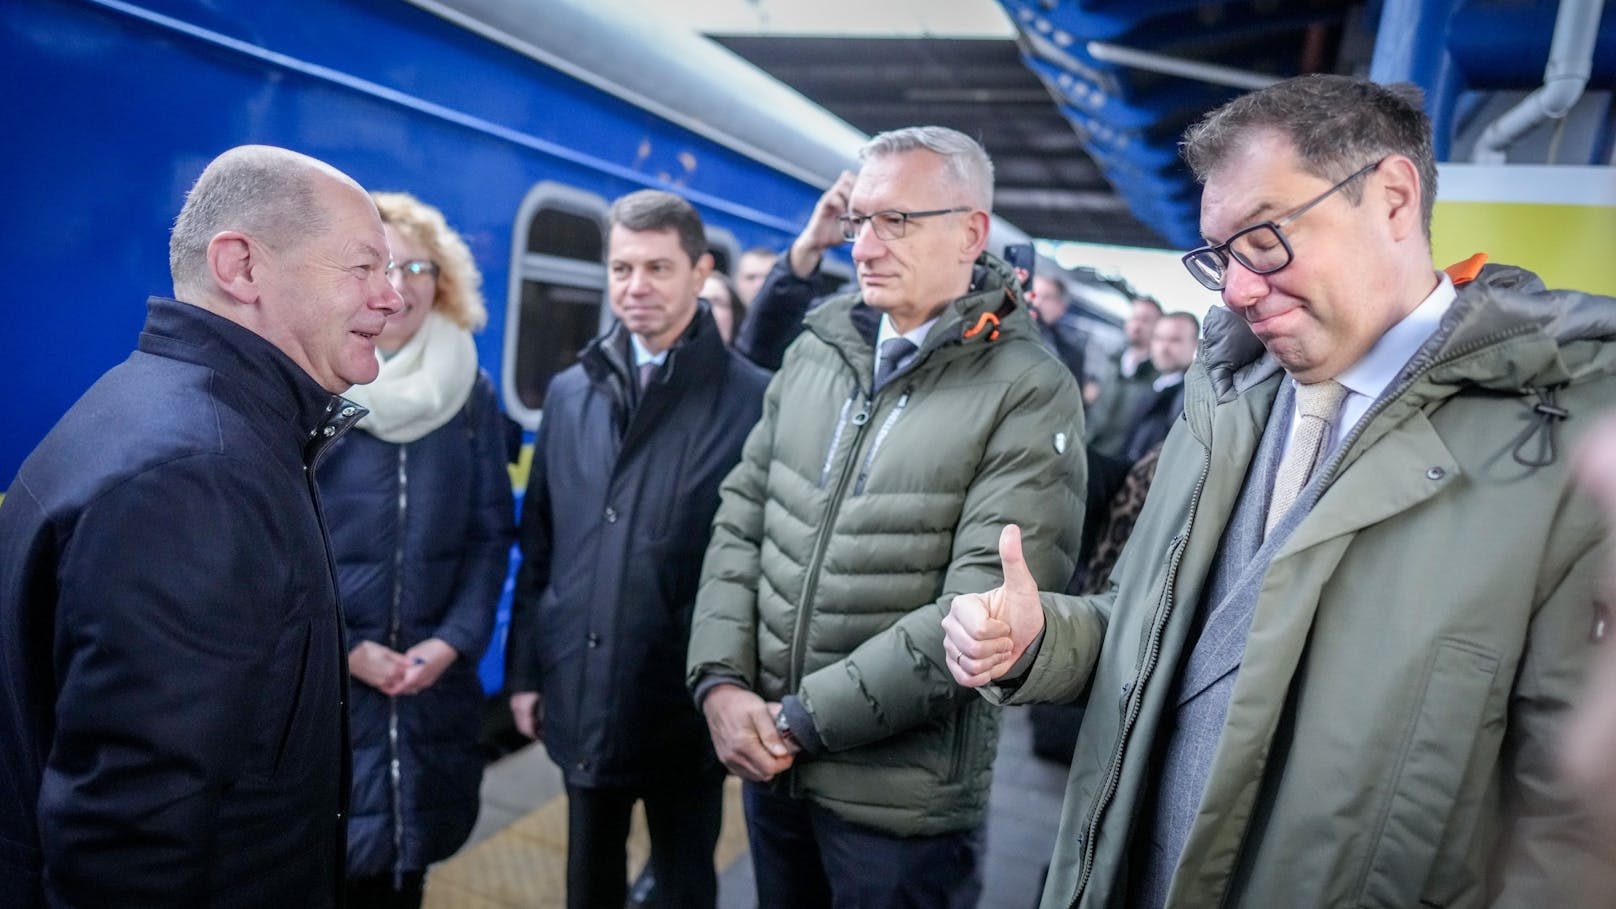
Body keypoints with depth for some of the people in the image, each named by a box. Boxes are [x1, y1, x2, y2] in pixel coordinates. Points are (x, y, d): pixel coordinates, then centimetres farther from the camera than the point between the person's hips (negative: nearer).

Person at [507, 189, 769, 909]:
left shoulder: (752, 399, -13)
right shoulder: (570, 392, 4)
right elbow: (539, 546, 7)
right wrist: (525, 669, 7)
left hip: (687, 706, -4)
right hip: (580, 696, 4)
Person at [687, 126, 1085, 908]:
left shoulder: (1029, 396, -13)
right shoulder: (818, 351, 4)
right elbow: (740, 524, 5)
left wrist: (802, 717, -16)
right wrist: (720, 680, -7)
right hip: (767, 759, 5)